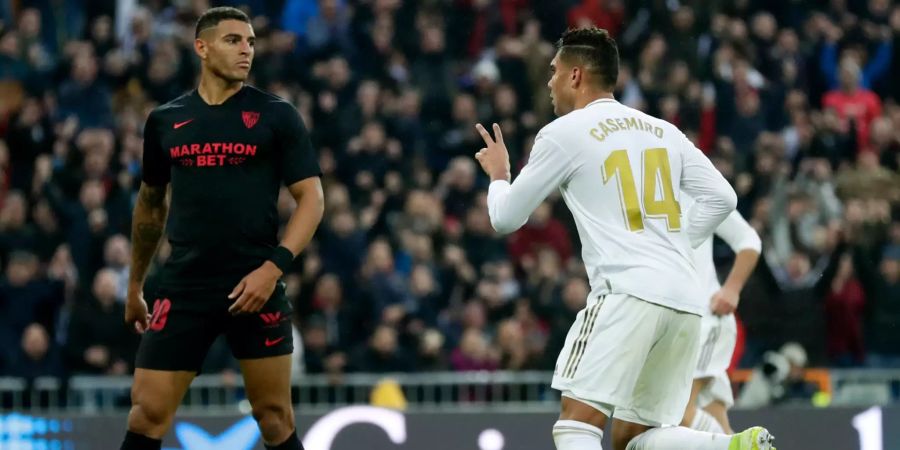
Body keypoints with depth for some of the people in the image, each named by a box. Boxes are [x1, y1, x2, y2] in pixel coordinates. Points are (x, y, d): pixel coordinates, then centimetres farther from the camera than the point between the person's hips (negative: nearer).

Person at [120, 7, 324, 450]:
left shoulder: (276, 115, 2)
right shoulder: (165, 120, 9)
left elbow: (311, 198, -1)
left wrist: (274, 266, -14)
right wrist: (135, 284, 23)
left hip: (255, 286, -2)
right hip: (183, 288, 2)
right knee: (146, 414, -4)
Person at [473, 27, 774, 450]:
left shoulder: (563, 133, 3)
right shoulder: (664, 131, 20)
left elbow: (506, 217, 10)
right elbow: (722, 197, 14)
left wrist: (498, 177, 31)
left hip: (629, 292, -7)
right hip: (686, 300, 7)